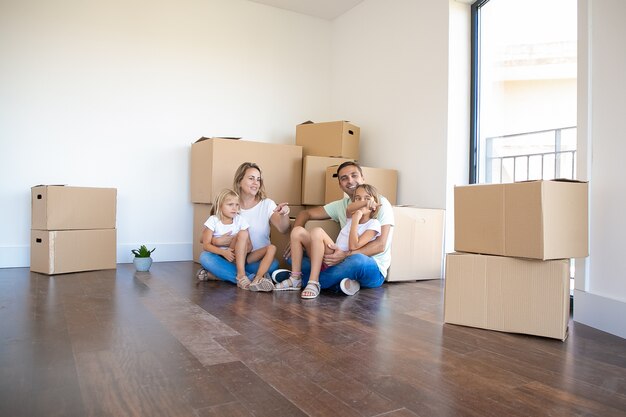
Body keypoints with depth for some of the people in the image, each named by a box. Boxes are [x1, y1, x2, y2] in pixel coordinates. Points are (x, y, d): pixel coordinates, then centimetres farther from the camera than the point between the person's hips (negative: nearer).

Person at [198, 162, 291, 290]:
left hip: (258, 261, -1)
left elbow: (283, 229, -14)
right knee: (205, 256, -24)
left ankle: (218, 274, -22)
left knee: (273, 264, -33)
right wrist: (217, 241, -19)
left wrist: (285, 215, -36)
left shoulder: (267, 204, 3)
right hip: (234, 259, 1)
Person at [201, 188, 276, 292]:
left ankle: (257, 279, -38)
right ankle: (241, 276, -36)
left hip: (241, 257, 5)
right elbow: (206, 245, -8)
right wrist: (223, 252, -24)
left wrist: (246, 248, -23)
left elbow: (249, 246, 2)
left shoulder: (240, 220, 7)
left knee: (271, 248, -12)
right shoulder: (213, 220, 0)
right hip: (225, 258, -5)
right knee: (242, 233, -27)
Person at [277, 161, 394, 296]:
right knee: (294, 253, -4)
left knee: (358, 260, -41)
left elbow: (380, 245, -15)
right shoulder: (341, 205, 10)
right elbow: (305, 213, 12)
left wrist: (346, 255, -29)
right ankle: (341, 282, -23)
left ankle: (298, 280, -22)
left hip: (374, 269, -5)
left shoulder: (380, 203, -5)